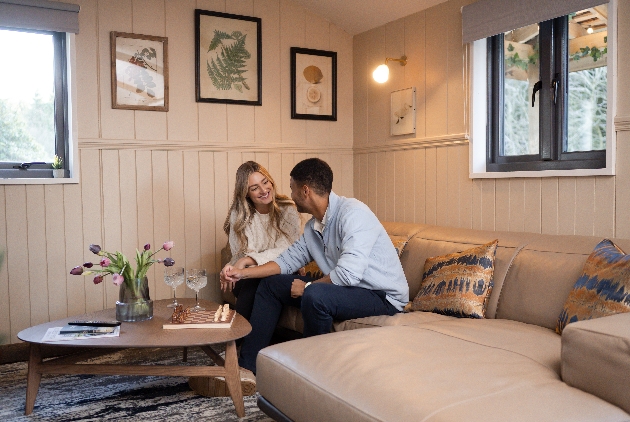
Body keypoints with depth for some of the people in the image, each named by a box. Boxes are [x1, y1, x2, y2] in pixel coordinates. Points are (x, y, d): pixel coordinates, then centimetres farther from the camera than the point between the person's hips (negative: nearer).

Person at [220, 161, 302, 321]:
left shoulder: (288, 210, -5)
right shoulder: (238, 215, 1)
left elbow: (286, 251, -15)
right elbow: (241, 254, -8)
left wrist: (247, 260, -27)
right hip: (249, 276, 1)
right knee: (251, 284, -33)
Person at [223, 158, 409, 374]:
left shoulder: (353, 213, -22)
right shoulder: (313, 226, 7)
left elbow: (348, 274, -31)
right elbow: (287, 260, 16)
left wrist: (307, 286, -15)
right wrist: (243, 273, 8)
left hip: (383, 296, -9)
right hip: (345, 288, 9)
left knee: (314, 295, -36)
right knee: (271, 284, 8)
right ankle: (248, 366, 10)